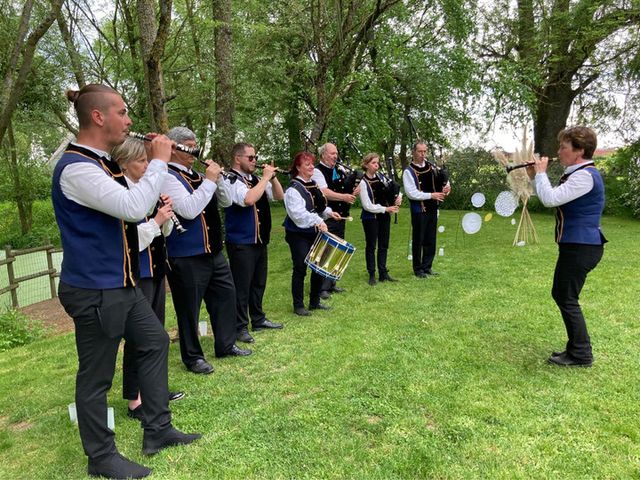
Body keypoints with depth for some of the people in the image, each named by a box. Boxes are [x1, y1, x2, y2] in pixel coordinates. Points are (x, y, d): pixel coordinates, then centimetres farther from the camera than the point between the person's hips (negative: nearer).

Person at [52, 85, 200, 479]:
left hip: (121, 283, 10)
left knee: (155, 342, 18)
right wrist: (159, 161, -18)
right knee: (96, 376, 6)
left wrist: (157, 162, 8)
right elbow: (134, 208, -30)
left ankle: (158, 430, 31)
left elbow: (126, 208, 18)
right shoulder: (76, 168, -22)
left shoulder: (103, 163, 10)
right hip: (94, 290, -10)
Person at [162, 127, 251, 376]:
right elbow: (189, 210, -26)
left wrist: (217, 177, -1)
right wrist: (209, 181, -18)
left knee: (226, 295, 17)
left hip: (213, 251, 9)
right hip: (187, 257, -8)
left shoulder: (197, 175, 10)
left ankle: (226, 345, 34)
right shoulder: (168, 177, -13)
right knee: (189, 308, 5)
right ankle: (192, 357, 23)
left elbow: (226, 201, 13)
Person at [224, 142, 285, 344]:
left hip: (259, 240, 9)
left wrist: (272, 177, -2)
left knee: (259, 282, 18)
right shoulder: (231, 180, -14)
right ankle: (240, 327, 12)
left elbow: (279, 196, 14)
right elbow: (249, 199, -32)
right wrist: (266, 177, -21)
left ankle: (258, 320, 33)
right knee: (241, 286, 0)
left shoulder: (255, 179, 10)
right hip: (241, 243, -8)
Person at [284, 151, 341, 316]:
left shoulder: (314, 185, 10)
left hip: (314, 233, 8)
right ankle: (298, 305, 13)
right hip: (298, 235, -8)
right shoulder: (293, 189, -16)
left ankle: (315, 302, 26)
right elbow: (298, 213, -29)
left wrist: (328, 212, 4)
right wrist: (318, 221, -37)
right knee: (300, 269, -1)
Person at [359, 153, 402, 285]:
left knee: (383, 245, 12)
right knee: (371, 246, 5)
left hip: (384, 216, 6)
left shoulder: (381, 177, 3)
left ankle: (383, 273, 22)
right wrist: (386, 209, -17)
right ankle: (372, 275, 15)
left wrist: (399, 196, -7)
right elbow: (367, 206, -18)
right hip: (370, 217, -6)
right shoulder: (363, 182, -14)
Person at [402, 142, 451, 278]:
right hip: (419, 210, -6)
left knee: (430, 240, 12)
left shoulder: (431, 167, 7)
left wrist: (446, 186, -5)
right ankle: (418, 269, 15)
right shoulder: (409, 171, -10)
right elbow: (411, 193, -18)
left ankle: (427, 267, 24)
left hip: (432, 209, 6)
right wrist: (431, 195, -17)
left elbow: (442, 179, 18)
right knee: (418, 240, 4)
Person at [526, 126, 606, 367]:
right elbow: (554, 197, 19)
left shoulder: (585, 176, -19)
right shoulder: (577, 174, 14)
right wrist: (535, 177, 8)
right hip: (575, 245, 11)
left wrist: (540, 173, -13)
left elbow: (550, 199, -27)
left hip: (581, 247, -11)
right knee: (560, 294, 17)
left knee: (567, 299, -2)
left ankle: (581, 355, 10)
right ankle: (576, 347, 28)